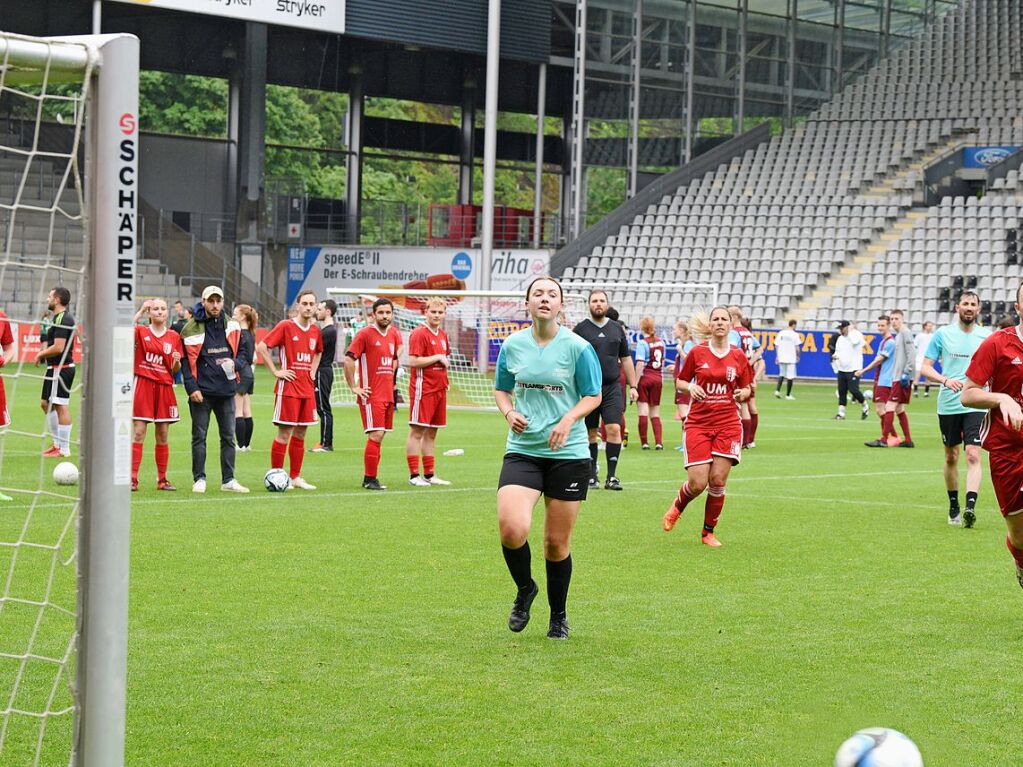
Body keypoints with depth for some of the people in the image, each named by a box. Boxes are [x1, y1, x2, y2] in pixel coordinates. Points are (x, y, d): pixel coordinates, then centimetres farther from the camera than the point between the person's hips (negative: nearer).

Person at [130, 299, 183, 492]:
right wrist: (140, 312, -18)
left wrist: (176, 362, -12)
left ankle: (162, 479, 13)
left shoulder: (174, 337, 8)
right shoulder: (141, 331, 2)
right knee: (138, 433, -5)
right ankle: (132, 478, -4)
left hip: (164, 387, 3)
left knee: (163, 435, 6)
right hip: (143, 384, -3)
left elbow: (175, 370, 11)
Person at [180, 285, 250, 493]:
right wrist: (192, 388, -12)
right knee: (199, 436, 1)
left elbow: (244, 353, 13)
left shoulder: (232, 327, 7)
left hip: (226, 390, 4)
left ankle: (228, 480, 12)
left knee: (228, 437, 6)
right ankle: (199, 479, 7)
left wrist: (235, 363, -9)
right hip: (202, 392, -4)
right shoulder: (192, 328, -4)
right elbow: (186, 361, -5)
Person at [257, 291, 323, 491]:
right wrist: (276, 372, -12)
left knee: (300, 434, 9)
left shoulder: (315, 330, 10)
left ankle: (295, 477, 16)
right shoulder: (285, 326, -8)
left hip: (307, 389, 6)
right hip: (288, 387, -6)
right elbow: (261, 347, -12)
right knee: (284, 433, -6)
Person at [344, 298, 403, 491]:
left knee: (380, 435, 8)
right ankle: (369, 479, -8)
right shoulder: (365, 334, -10)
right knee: (376, 435, -12)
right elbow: (349, 359, -14)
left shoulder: (394, 334, 10)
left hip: (387, 394, 7)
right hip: (371, 394, -7)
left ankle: (370, 477, 14)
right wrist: (354, 388, -13)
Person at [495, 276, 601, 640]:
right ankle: (525, 589, 12)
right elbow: (501, 389, 16)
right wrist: (509, 412, -5)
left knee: (557, 544, 5)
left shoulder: (577, 347, -5)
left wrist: (568, 419, -17)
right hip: (522, 450, 1)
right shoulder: (512, 345, 3)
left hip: (568, 453, -1)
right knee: (511, 529, -20)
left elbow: (593, 396, 1)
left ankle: (558, 616, 28)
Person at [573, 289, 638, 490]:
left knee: (614, 429, -11)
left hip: (612, 387, 1)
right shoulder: (580, 329, 2)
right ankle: (592, 474, 14)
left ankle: (612, 476, -6)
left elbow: (626, 359, 17)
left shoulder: (616, 329, 11)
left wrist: (633, 386, 13)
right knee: (590, 433, 4)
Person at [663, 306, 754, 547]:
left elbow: (747, 389, 15)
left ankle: (708, 532, 13)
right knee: (697, 483, -9)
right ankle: (677, 507, 26)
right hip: (698, 423, -1)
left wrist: (743, 393, -8)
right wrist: (690, 387, -10)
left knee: (718, 480, -5)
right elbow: (679, 381, 11)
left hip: (728, 424, 1)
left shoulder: (738, 357, 5)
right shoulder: (697, 353, 1)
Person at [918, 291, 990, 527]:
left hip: (975, 406, -1)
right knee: (951, 457, 10)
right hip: (948, 406, 1)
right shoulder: (942, 334, 2)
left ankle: (971, 506, -26)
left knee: (973, 455, -16)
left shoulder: (987, 337, 4)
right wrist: (946, 380, -16)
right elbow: (925, 368, 1)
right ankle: (953, 507, 24)